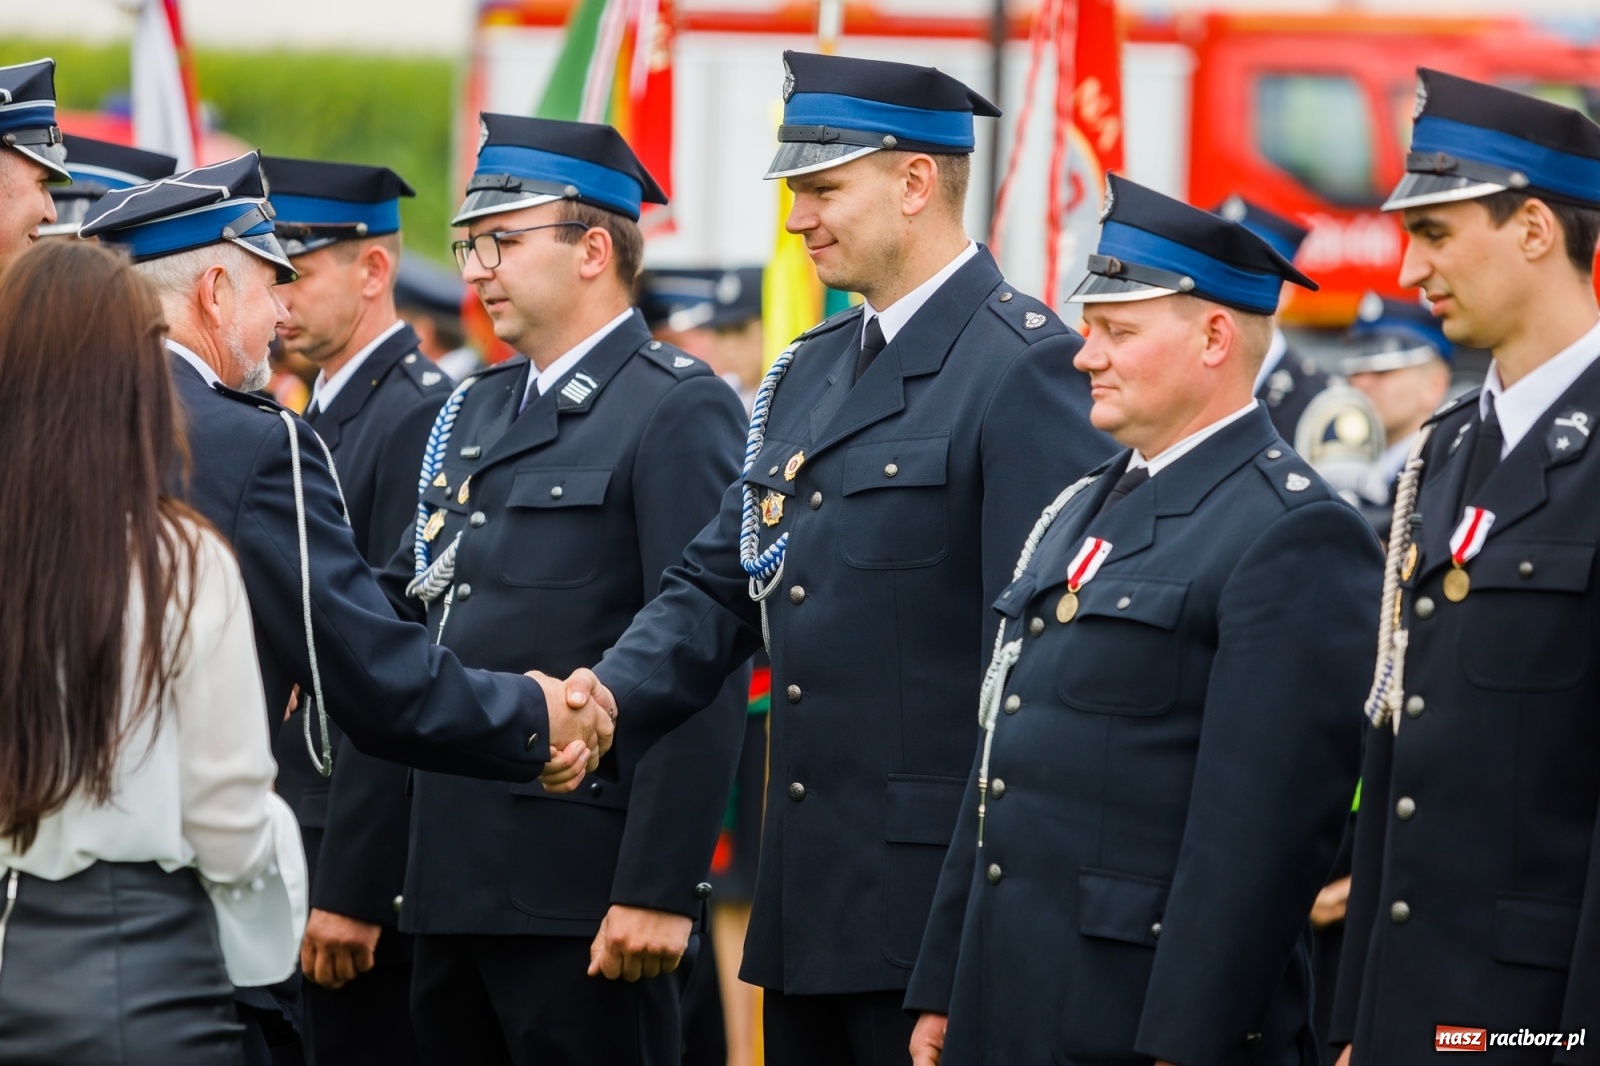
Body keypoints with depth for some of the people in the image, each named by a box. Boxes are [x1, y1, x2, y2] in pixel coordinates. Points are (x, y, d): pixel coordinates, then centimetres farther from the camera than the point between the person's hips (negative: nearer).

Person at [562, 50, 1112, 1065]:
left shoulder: (1028, 366, -11)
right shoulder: (808, 373, 16)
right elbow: (718, 586, 17)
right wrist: (612, 690, -3)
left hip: (935, 901, -8)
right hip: (809, 904, 8)